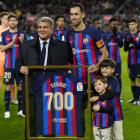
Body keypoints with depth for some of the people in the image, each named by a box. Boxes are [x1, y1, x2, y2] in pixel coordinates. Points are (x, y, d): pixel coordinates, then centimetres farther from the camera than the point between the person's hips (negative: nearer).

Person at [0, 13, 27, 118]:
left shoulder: (22, 34, 7)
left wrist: (21, 42, -14)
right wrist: (12, 42, -15)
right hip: (9, 65, -1)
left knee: (20, 86, 3)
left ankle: (20, 110, 10)